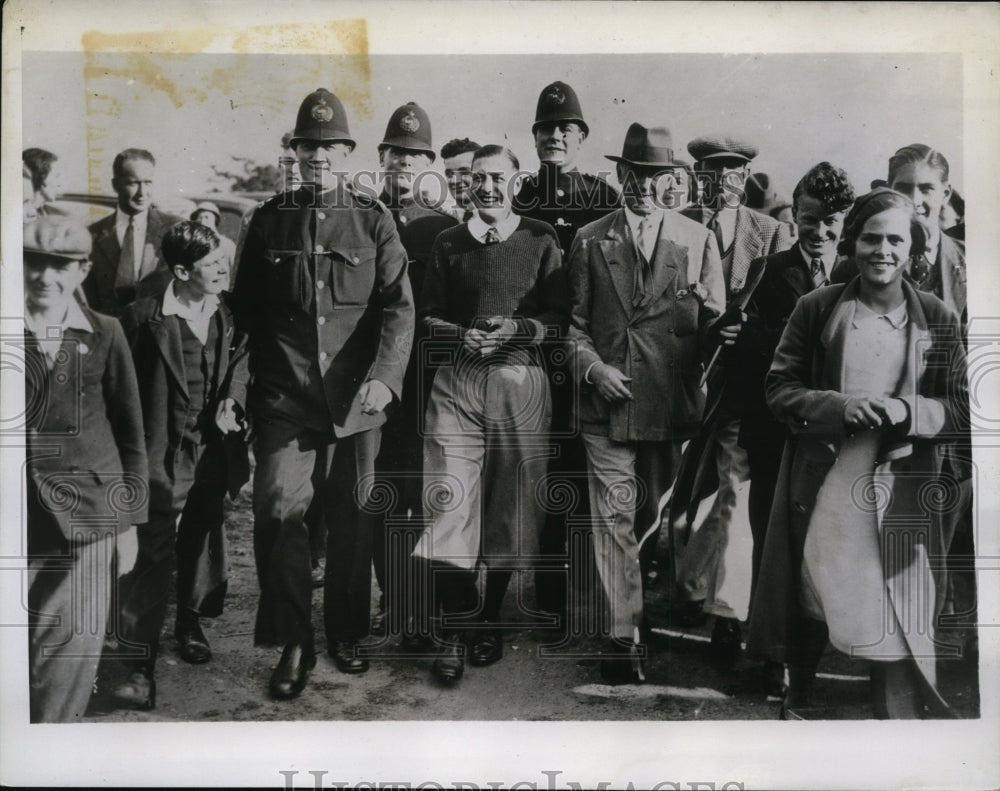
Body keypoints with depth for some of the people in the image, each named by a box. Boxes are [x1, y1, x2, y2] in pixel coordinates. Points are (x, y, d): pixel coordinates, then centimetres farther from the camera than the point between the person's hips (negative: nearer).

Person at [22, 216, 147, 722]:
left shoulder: (105, 334, 4)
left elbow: (130, 433, 7)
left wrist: (129, 521, 5)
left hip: (88, 518, 0)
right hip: (20, 516, 0)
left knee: (72, 655, 1)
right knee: (17, 657, 4)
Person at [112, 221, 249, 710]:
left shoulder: (229, 312, 1)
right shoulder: (145, 317, -10)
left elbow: (241, 358, 10)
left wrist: (233, 399, -10)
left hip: (215, 448, 5)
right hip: (164, 452, -5)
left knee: (202, 538, 19)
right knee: (154, 553, -6)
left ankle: (191, 623, 40)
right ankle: (140, 662, 0)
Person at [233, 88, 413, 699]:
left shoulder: (374, 219, 5)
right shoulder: (270, 219, 9)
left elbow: (399, 306, -4)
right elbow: (246, 306, 13)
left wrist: (384, 376, -18)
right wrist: (255, 379, 8)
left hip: (355, 396, 0)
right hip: (284, 395, 1)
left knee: (351, 516, 9)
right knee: (279, 509, -10)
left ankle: (347, 635, 27)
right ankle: (293, 644, 6)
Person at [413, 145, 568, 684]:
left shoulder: (541, 241, 9)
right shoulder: (448, 243, 14)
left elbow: (560, 318, 4)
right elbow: (429, 316, 12)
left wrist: (518, 329, -13)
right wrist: (462, 335, -8)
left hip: (521, 381, 0)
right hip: (457, 381, 1)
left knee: (512, 505, 6)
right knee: (448, 503, -9)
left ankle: (490, 618, 24)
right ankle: (452, 632, 2)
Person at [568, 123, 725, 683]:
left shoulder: (698, 239, 9)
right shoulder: (591, 241, 9)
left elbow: (717, 324, 8)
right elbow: (574, 321, 7)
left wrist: (703, 304, -12)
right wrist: (593, 367, -7)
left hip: (672, 405, 1)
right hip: (608, 405, 0)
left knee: (662, 520, 13)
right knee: (615, 520, -3)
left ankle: (662, 624, 35)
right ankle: (625, 637, 4)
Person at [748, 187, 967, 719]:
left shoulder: (938, 319, 2)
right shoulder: (816, 309, 0)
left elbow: (958, 407, 3)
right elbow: (778, 389, 1)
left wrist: (905, 410, -17)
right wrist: (838, 406, -17)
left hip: (899, 496, 0)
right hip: (821, 491, 1)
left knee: (899, 628, -1)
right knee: (809, 612, 15)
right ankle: (797, 701, 40)